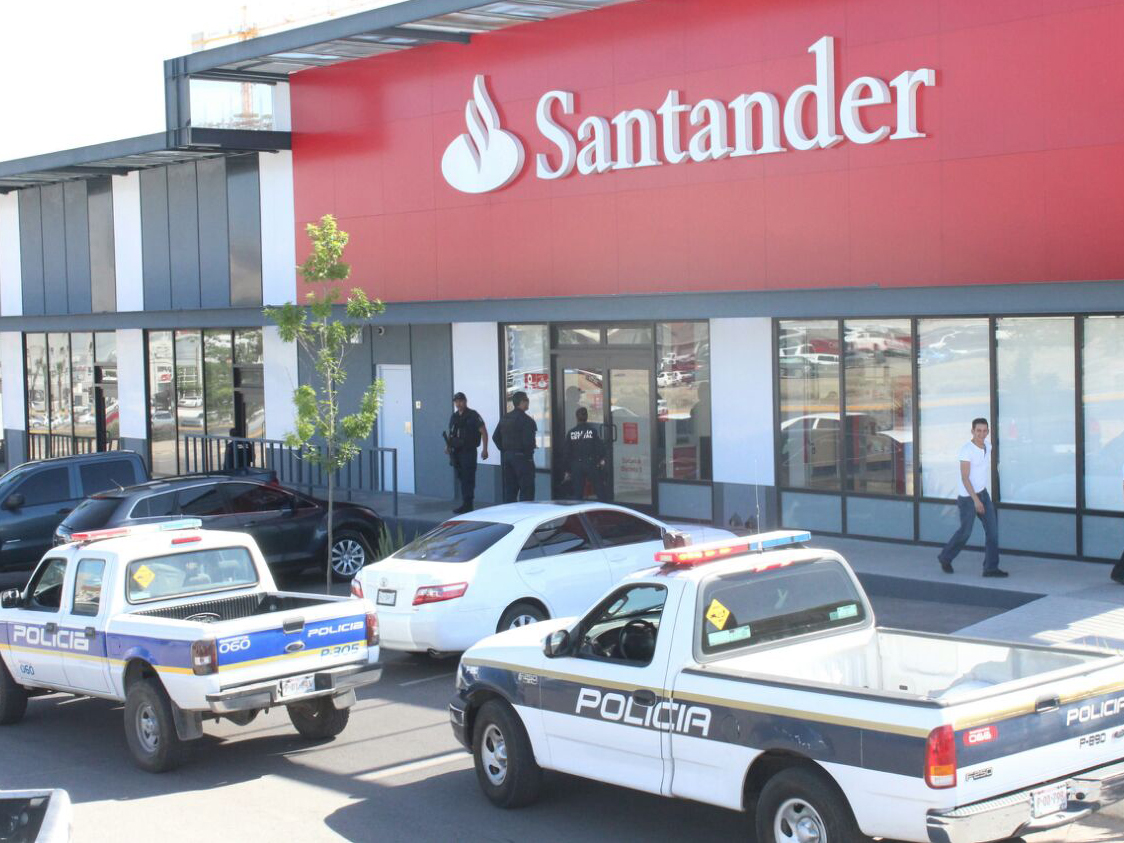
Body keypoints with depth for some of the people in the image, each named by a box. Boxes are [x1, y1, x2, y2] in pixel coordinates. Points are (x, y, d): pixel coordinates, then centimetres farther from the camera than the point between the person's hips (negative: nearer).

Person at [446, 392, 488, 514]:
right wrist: (447, 445, 7)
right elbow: (449, 432, 24)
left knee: (468, 478, -7)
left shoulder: (473, 416, -6)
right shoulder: (454, 417, 13)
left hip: (468, 452, -7)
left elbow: (484, 432, -9)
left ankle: (467, 505, -5)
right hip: (456, 452, 7)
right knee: (461, 477, 10)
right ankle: (465, 503, 18)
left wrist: (485, 449, -15)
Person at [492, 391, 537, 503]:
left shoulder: (504, 419, 10)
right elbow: (528, 441, -21)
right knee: (527, 490, -3)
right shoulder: (526, 420, -14)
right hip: (521, 457, -8)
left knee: (509, 489, 12)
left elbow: (495, 437, 13)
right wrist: (528, 453, -8)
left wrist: (504, 450, 15)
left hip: (506, 456, 8)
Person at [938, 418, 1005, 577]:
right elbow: (964, 477, -24)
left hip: (983, 493, 7)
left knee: (992, 529, -2)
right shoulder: (966, 450, -21)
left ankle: (991, 568, 1)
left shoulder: (987, 445, 3)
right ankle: (945, 557, 28)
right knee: (965, 532, 4)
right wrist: (975, 499, -30)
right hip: (968, 497, -7)